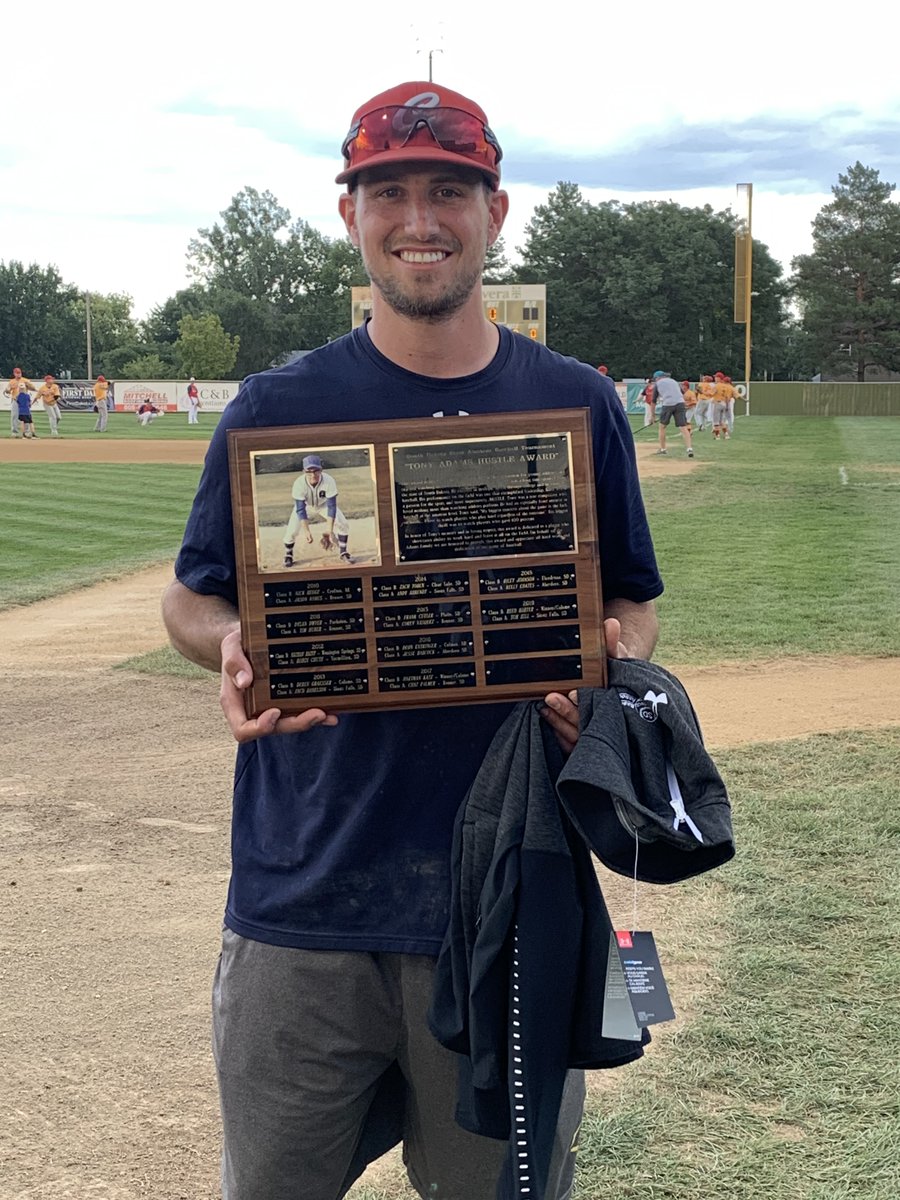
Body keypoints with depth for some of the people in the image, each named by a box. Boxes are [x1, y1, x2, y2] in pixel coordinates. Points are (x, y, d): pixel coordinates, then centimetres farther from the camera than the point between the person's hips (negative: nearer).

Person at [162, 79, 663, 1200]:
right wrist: (234, 647, -14)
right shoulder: (276, 406, 2)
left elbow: (632, 604, 13)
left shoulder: (578, 406, 5)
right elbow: (190, 598, 9)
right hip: (302, 904, 0)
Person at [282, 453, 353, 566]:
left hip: (324, 504, 1)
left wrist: (329, 530, -35)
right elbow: (300, 509, -32)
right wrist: (306, 530, -39)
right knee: (291, 531, -14)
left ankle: (343, 554, 9)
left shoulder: (329, 481, -35)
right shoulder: (299, 484, -36)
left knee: (343, 525, -12)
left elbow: (331, 506, -31)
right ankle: (288, 556, 14)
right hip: (305, 505, -1)